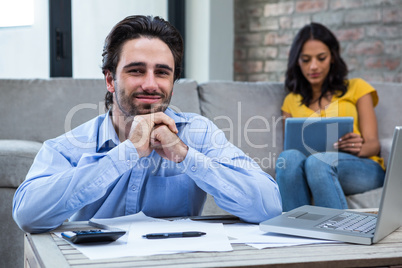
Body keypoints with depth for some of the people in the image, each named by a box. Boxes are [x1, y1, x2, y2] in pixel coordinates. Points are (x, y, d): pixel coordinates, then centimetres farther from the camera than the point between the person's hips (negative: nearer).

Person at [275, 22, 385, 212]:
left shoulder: (356, 88, 17)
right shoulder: (291, 102, 25)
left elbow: (373, 144, 8)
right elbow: (290, 144, 17)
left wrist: (360, 148, -17)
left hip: (363, 169, -2)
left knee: (318, 161, -37)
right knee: (289, 157, -34)